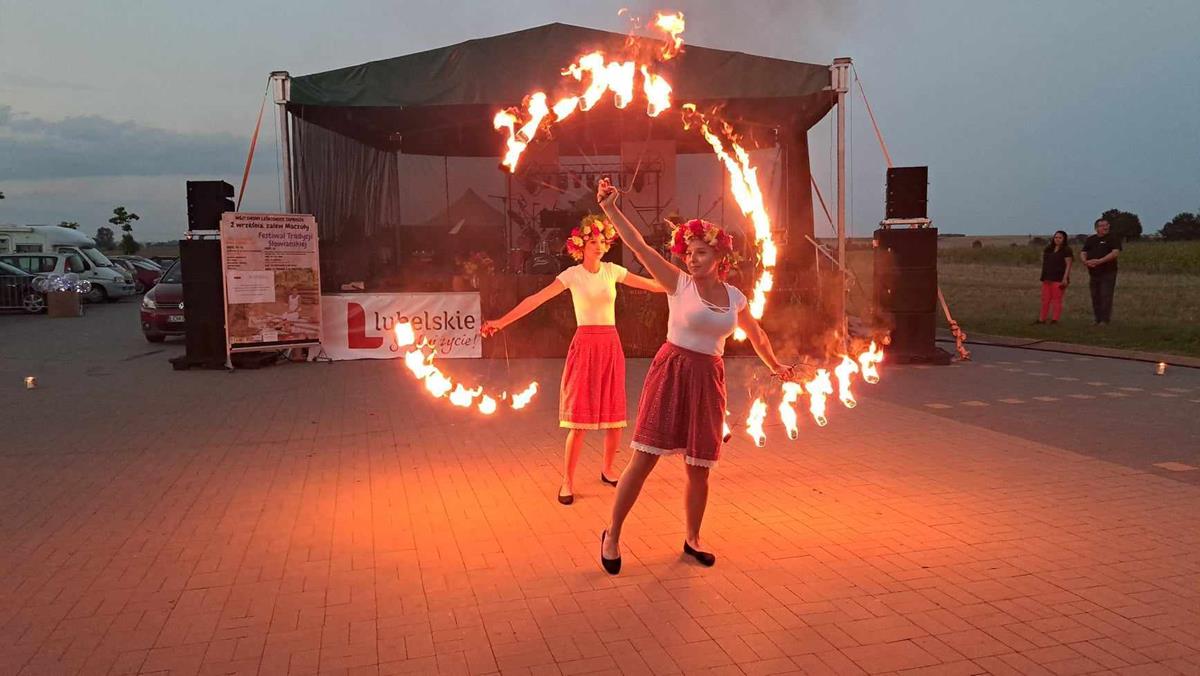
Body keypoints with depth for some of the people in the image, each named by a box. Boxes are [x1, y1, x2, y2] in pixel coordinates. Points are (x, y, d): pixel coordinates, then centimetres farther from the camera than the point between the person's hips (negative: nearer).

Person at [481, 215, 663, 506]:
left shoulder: (612, 270, 6)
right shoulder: (572, 275, -5)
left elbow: (653, 285, 9)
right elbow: (536, 300, -11)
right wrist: (501, 321, -17)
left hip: (611, 344, 4)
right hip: (585, 345, -4)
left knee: (614, 415, 7)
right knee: (580, 419, -6)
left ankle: (607, 470, 27)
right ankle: (567, 482, 3)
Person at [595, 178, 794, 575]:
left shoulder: (735, 297, 9)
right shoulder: (679, 284, -3)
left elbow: (756, 334, 27)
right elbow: (638, 245, -12)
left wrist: (775, 366, 38)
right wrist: (610, 208, -20)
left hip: (708, 379, 4)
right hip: (671, 371, -3)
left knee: (699, 469, 9)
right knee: (644, 459, -6)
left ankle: (692, 539, 29)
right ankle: (612, 535, 10)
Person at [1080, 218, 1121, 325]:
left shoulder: (1113, 238, -1)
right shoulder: (1090, 240, 14)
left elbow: (1116, 252, -14)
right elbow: (1083, 253, 10)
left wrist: (1100, 261, -23)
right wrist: (1086, 262, -13)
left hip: (1108, 273, -5)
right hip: (1093, 273, 5)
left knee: (1106, 297, -9)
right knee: (1095, 298, 7)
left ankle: (1105, 320, -9)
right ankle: (1098, 320, 14)